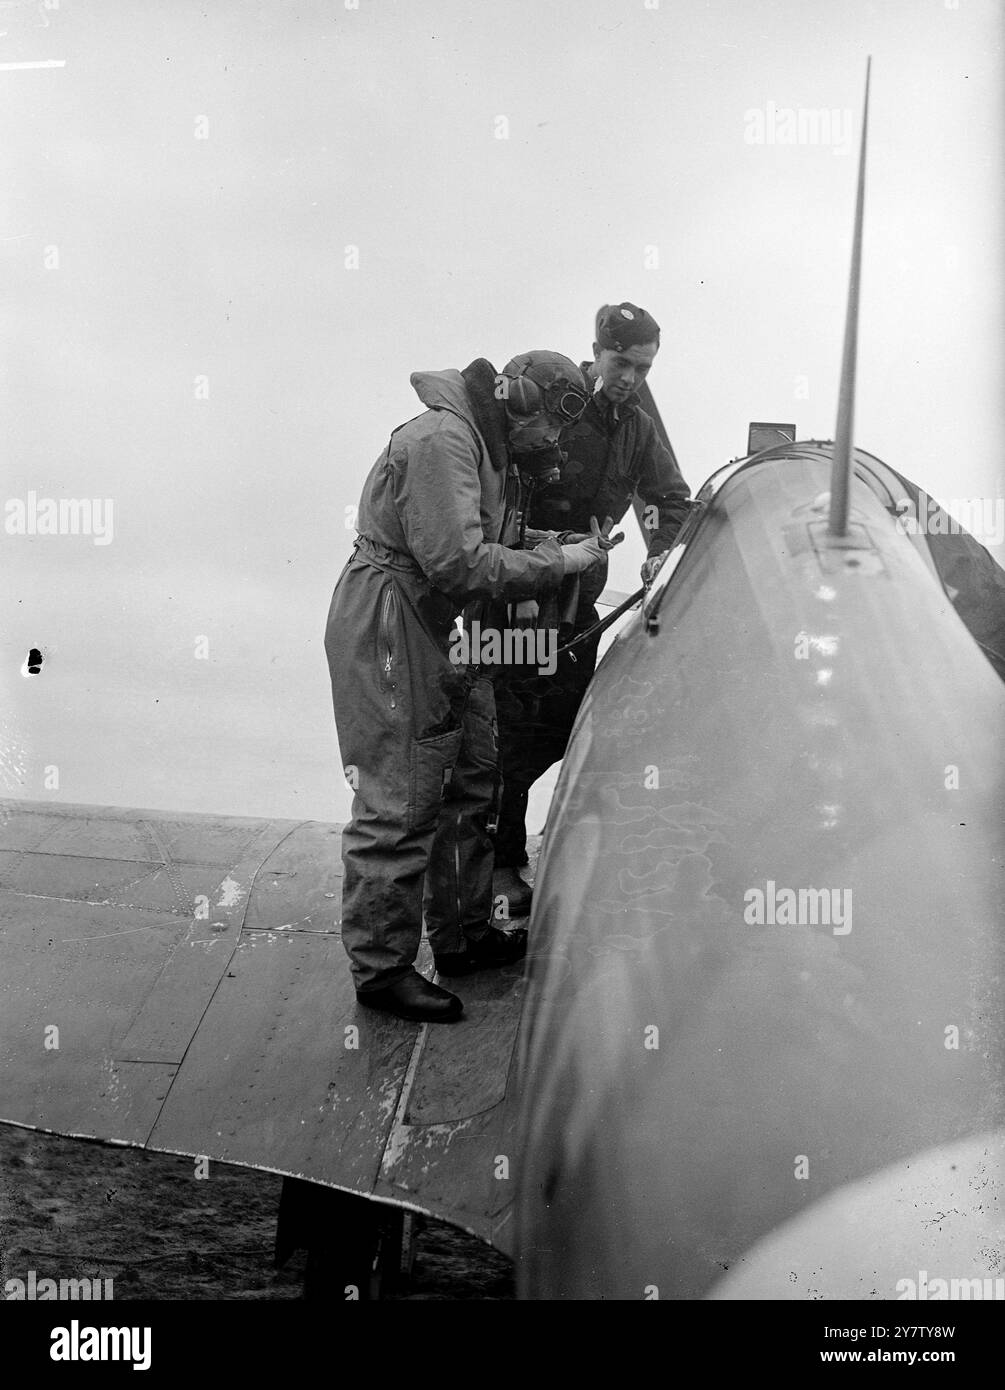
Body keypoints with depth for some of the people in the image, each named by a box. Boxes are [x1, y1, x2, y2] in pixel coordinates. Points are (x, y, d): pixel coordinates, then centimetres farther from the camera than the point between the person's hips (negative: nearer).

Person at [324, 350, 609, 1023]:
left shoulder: (489, 448, 14)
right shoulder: (440, 439, -19)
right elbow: (458, 562, -26)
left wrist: (554, 549, 1)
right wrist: (554, 561, -19)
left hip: (449, 635, 11)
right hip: (393, 632, -11)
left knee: (471, 783, 17)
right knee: (400, 805, -6)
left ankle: (463, 936, 32)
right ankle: (381, 967, 5)